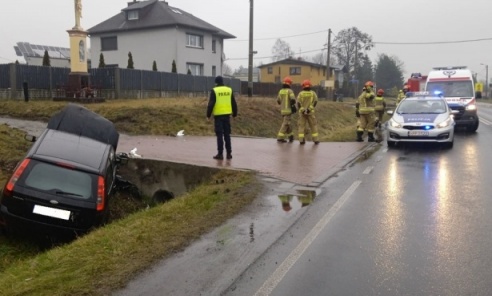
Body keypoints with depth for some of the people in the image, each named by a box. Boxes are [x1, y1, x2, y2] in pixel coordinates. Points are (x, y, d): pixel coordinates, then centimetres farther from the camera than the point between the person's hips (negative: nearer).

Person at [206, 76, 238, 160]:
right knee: (227, 135, 10)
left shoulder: (214, 91, -6)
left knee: (219, 135, -1)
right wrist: (234, 113, 20)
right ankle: (229, 153, 11)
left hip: (218, 115, -4)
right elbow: (234, 103, 11)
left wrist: (208, 115, -3)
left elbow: (211, 104, -10)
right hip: (227, 115, 4)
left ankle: (220, 154, 0)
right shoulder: (229, 90, 7)